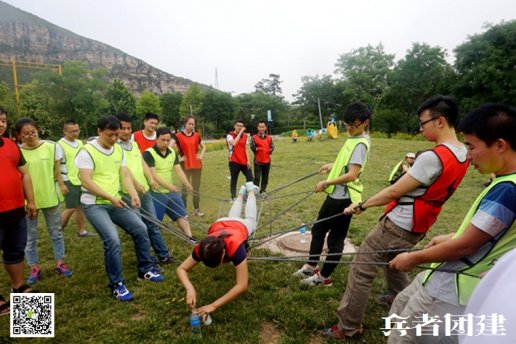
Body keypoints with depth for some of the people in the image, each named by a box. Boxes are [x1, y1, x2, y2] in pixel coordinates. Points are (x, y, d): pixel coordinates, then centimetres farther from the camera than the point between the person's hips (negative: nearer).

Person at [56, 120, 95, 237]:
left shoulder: (80, 143, 9)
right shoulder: (60, 145, -11)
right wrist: (61, 184, -18)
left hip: (81, 180, 6)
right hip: (69, 181, -6)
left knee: (80, 207, 12)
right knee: (71, 208, -3)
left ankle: (81, 231, 22)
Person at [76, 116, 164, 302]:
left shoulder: (119, 150, 6)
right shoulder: (87, 151, -13)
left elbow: (125, 175, 4)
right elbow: (86, 182, -18)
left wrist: (134, 194, -13)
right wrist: (110, 197, -24)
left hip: (115, 202, 6)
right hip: (94, 204, -6)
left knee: (140, 228, 1)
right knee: (112, 239, -20)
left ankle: (145, 269, 19)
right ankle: (116, 284, -1)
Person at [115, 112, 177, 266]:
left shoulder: (134, 144, 15)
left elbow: (142, 163, 7)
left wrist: (151, 179, -8)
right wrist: (136, 184, -26)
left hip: (145, 190, 7)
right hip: (129, 193, -7)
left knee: (153, 225, 12)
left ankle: (163, 256, 23)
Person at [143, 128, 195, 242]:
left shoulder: (172, 153, 5)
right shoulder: (149, 153, -15)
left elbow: (178, 170, -1)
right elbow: (152, 175, -21)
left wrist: (187, 184, -17)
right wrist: (168, 185, -29)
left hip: (171, 192, 7)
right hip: (156, 193, -7)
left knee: (182, 214, 9)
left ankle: (190, 237, 16)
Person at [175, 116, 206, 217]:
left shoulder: (196, 136, 6)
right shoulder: (178, 136, -9)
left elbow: (203, 147, 20)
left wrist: (201, 156, 5)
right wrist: (178, 158, -14)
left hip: (197, 165, 4)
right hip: (185, 166, -4)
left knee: (196, 188, 11)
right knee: (185, 188, 0)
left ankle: (197, 209, 23)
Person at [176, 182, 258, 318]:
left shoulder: (235, 247, -54)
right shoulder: (201, 249, -43)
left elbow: (242, 286, -54)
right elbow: (181, 269, -34)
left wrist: (214, 306, -61)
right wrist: (190, 289, -55)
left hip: (241, 226, -2)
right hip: (219, 224, 2)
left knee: (250, 220, 35)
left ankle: (251, 190, 58)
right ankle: (241, 193, 65)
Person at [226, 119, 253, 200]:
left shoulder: (245, 136, 10)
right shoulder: (230, 135, -6)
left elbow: (245, 149, 13)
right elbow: (234, 143, -27)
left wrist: (248, 160, 4)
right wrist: (240, 132, -21)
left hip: (244, 162, 5)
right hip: (234, 162, -5)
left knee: (250, 178, 4)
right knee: (234, 180, 1)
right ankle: (233, 197, 10)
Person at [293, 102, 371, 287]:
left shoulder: (360, 144, -19)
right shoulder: (353, 138, 11)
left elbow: (352, 174, -27)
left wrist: (326, 183, -21)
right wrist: (332, 166, 23)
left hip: (344, 198, -10)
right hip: (335, 194, 10)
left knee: (335, 239, 5)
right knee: (318, 229, 19)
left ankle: (324, 277, 20)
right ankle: (311, 267, 34)